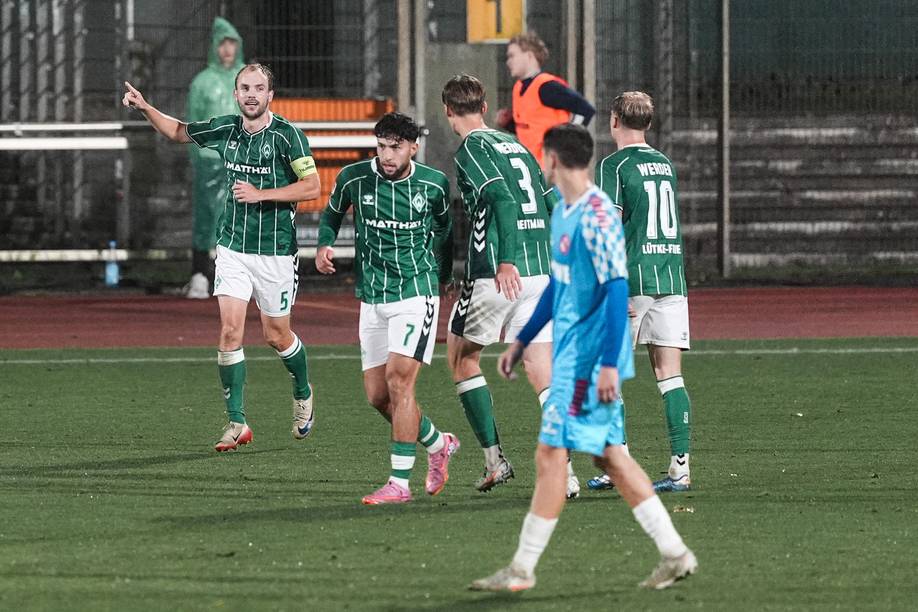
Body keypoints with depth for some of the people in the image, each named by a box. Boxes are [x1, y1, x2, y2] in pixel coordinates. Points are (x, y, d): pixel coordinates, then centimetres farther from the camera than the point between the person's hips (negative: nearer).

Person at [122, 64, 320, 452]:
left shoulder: (286, 135, -12)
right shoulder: (225, 129, 4)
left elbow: (312, 187, -16)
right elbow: (178, 132, 21)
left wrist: (261, 194, -21)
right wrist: (146, 108, 6)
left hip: (275, 251, -4)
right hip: (233, 247, 4)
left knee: (276, 335, 7)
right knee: (230, 331, -8)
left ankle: (303, 394, 38)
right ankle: (237, 423, -4)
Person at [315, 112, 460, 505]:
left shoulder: (433, 184, -4)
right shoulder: (353, 179, -3)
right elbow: (331, 214, 16)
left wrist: (441, 276, 13)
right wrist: (325, 245, -3)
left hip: (417, 292, -4)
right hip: (373, 298, 4)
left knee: (399, 379, -17)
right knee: (377, 395, 5)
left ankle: (400, 483, -15)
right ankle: (438, 444, 32)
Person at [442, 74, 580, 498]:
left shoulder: (472, 149, -3)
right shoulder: (515, 146, 18)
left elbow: (503, 200, -19)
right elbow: (554, 205, 18)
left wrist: (506, 261, -27)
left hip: (497, 274, -6)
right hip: (541, 271, 6)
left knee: (462, 357, 14)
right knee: (542, 373, 2)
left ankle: (494, 459, 7)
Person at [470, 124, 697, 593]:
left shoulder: (597, 217, -18)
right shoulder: (563, 212, 13)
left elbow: (617, 290, -21)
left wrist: (609, 363, -24)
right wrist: (522, 340, 25)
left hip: (589, 358, -10)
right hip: (572, 355, 10)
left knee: (550, 454, -5)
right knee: (609, 456, 11)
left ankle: (523, 569, 0)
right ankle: (674, 553, 13)